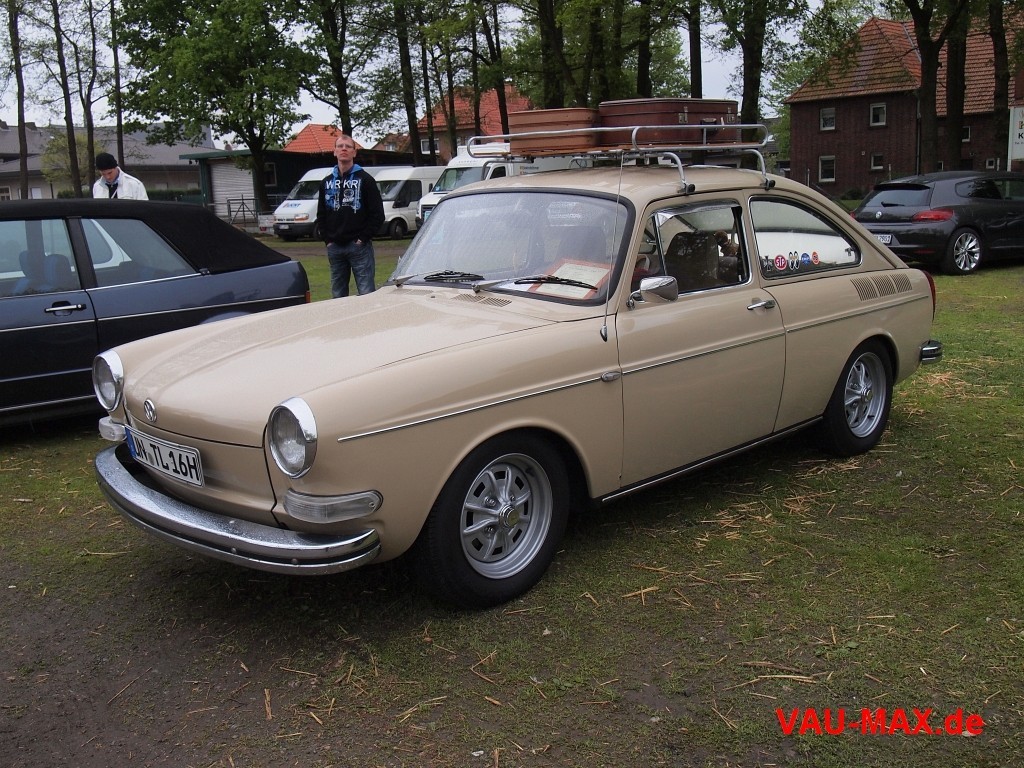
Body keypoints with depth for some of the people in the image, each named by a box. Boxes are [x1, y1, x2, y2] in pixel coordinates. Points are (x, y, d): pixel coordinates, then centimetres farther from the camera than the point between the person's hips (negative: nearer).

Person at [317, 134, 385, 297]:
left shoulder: (365, 180, 0)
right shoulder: (326, 183, 14)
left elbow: (378, 214, -5)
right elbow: (321, 215, 17)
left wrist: (363, 238, -10)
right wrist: (328, 240, 4)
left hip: (359, 246, -5)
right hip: (334, 247, 5)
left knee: (366, 293, -6)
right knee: (338, 295, 10)